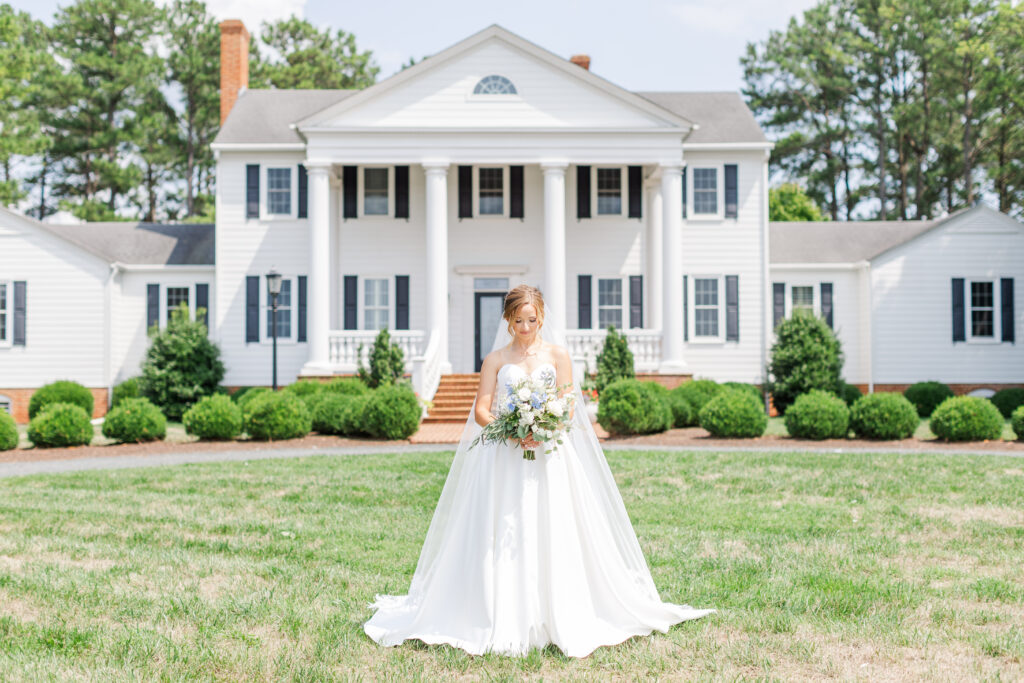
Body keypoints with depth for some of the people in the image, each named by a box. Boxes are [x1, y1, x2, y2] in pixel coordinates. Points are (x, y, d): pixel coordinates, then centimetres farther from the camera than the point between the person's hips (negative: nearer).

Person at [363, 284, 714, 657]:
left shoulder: (557, 354, 9)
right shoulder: (495, 360, 9)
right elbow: (481, 411, 1)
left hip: (549, 456, 0)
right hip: (504, 459, 0)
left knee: (552, 537, -5)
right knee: (503, 539, -4)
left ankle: (561, 621, 3)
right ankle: (504, 623, 1)